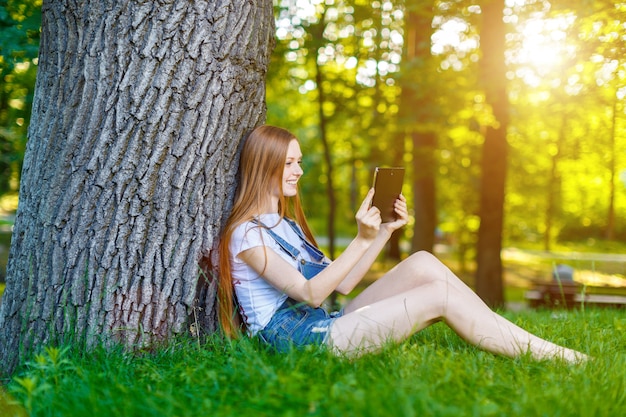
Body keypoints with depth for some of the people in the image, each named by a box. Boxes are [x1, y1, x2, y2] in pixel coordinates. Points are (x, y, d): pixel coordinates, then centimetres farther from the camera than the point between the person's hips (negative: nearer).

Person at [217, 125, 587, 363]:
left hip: (325, 326, 9)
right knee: (440, 295, -16)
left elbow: (342, 284, 16)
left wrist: (385, 231, 9)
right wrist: (363, 241, -27)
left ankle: (534, 349, -9)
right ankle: (550, 356, -10)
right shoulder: (247, 233, -9)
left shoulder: (288, 226, 21)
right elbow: (311, 293, -20)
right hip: (297, 339, -9)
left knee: (422, 264, -8)